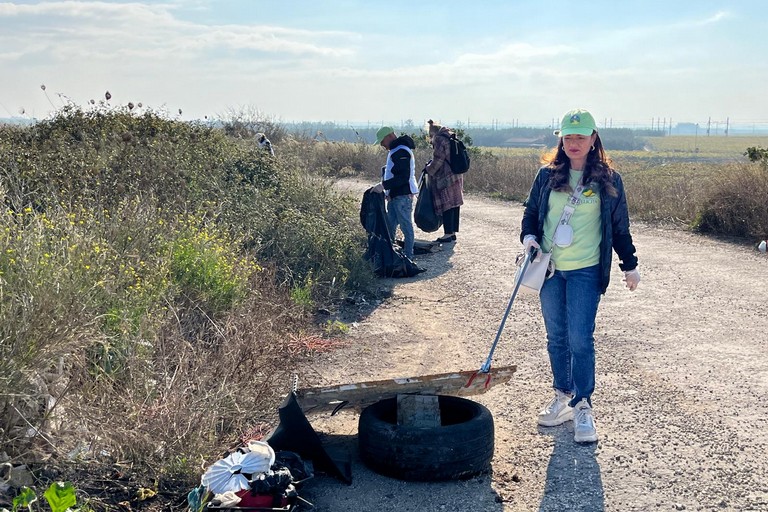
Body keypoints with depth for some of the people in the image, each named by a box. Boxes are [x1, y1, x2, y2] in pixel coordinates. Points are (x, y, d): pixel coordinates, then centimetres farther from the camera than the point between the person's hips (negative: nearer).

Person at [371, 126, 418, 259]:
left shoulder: (401, 152, -17)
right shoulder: (394, 151, 17)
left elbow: (404, 177, -24)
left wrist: (384, 185, -25)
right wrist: (386, 189, 11)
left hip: (403, 196, -11)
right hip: (394, 196, 11)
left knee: (406, 226, -3)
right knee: (389, 225, 15)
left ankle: (408, 257, 3)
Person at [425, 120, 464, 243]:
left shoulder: (439, 139, -12)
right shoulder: (449, 138, 16)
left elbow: (438, 160, -15)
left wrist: (429, 169, 0)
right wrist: (431, 165, 16)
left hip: (445, 179, -9)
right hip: (456, 177, 9)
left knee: (446, 206, -5)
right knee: (454, 205, 11)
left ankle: (448, 234, -3)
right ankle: (453, 232, 16)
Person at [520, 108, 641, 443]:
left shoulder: (607, 179, -1)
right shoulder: (548, 174, 4)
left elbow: (620, 226, 6)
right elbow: (531, 211, 13)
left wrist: (630, 265, 9)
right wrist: (528, 236, -6)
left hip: (586, 271, -3)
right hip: (550, 269, 3)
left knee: (580, 339, -7)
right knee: (556, 337, 10)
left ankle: (583, 407, 5)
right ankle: (563, 398, 24)